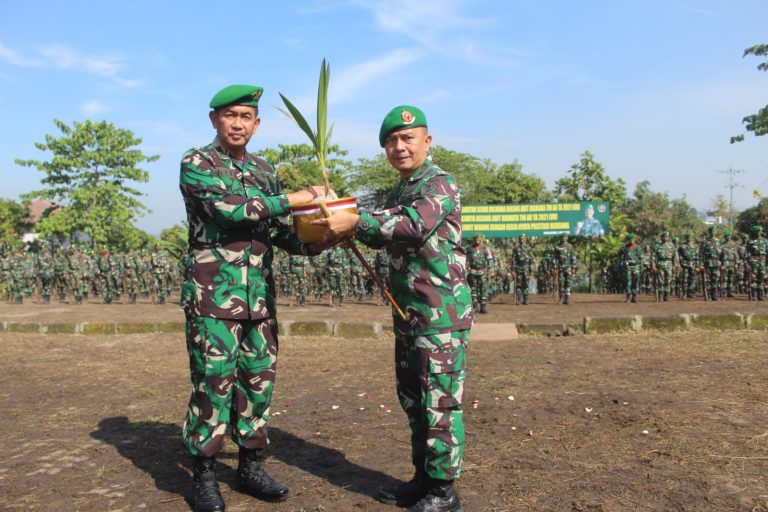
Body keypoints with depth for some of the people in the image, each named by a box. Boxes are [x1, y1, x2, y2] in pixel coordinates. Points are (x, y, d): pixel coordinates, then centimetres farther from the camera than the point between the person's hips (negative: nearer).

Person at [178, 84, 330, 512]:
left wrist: (314, 243, -5)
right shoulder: (197, 163, -3)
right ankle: (205, 475, 14)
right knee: (214, 382, -2)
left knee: (259, 380, 9)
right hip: (213, 294, -6)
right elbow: (230, 207, -20)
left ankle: (251, 466, 24)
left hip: (260, 295, 6)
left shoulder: (266, 172, 15)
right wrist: (298, 199, -15)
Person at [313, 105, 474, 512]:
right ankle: (423, 478, 31)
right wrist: (345, 230, 8)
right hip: (408, 315, 9)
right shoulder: (399, 191, 18)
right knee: (413, 401, 17)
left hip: (441, 315, -9)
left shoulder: (439, 184, -10)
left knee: (440, 403, -2)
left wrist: (356, 222, -30)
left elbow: (415, 224, -28)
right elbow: (385, 232, 25)